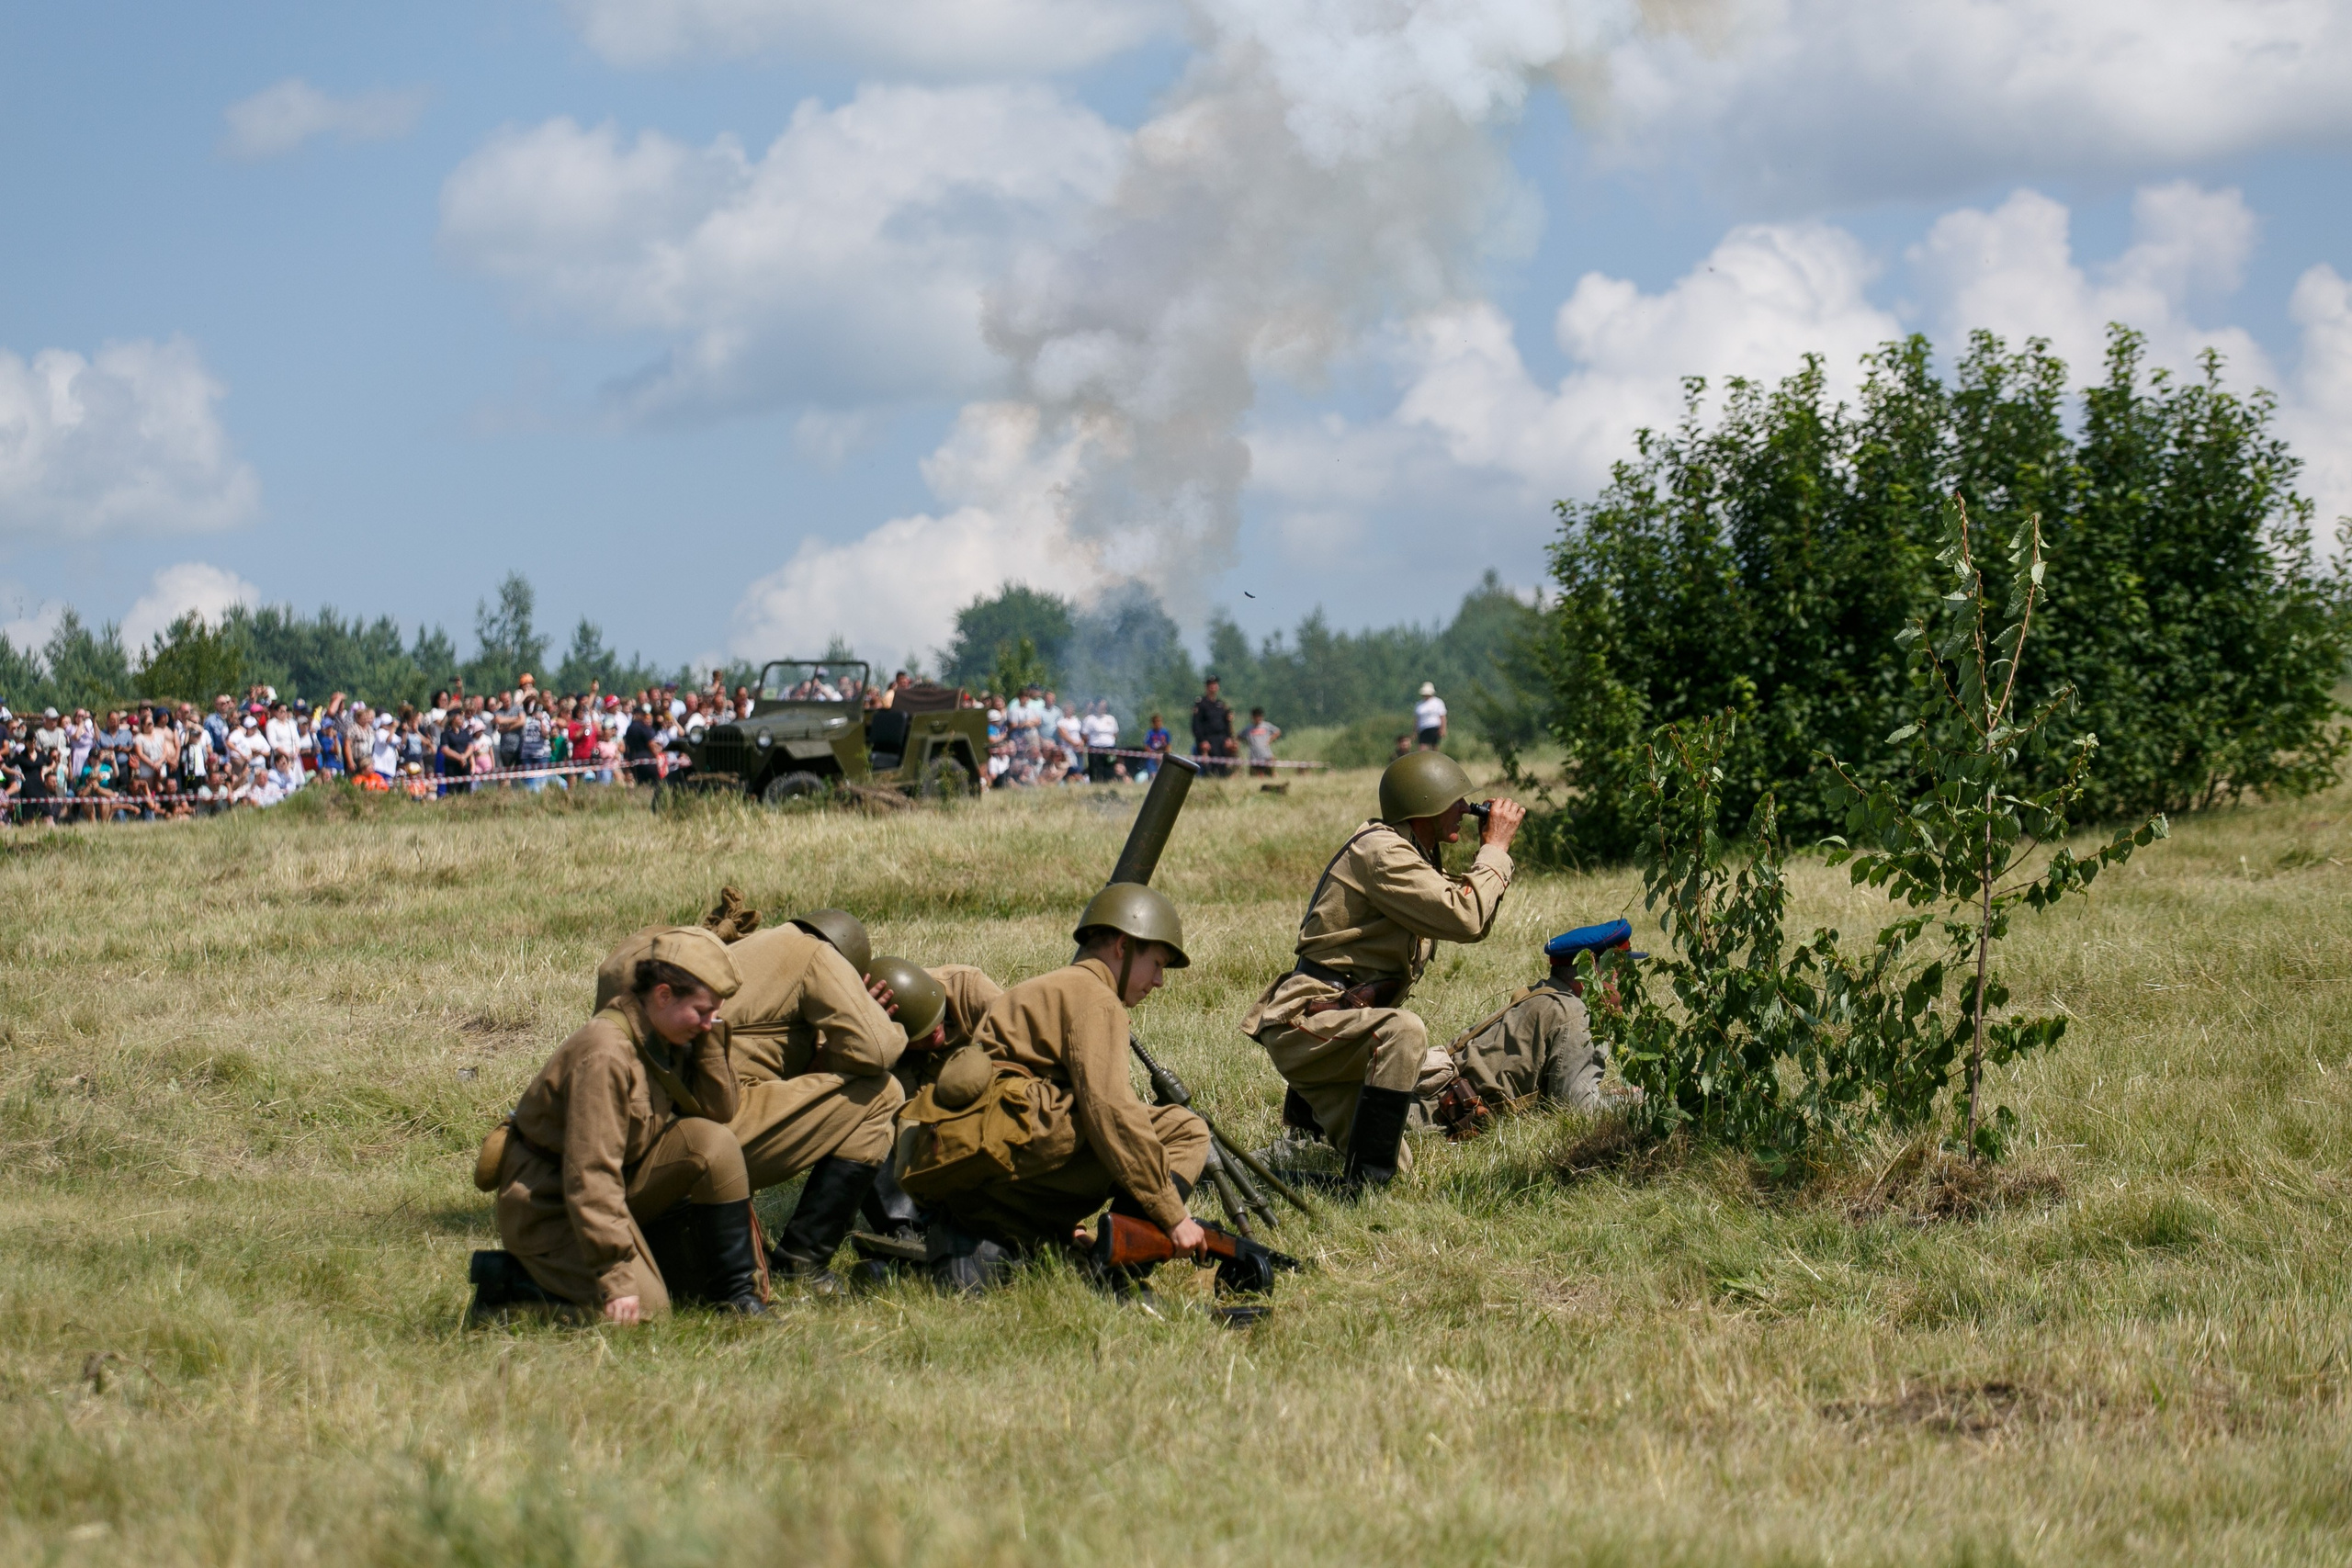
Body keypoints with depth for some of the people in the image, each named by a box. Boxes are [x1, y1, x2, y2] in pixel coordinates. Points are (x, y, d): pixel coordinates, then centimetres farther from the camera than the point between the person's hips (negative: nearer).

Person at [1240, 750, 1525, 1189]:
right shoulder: (1381, 851, -17)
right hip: (1307, 1021, -10)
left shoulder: (1413, 855, 15)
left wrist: (1493, 855, 7)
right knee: (1402, 1032, -38)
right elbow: (1465, 919, -26)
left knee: (1394, 1165, 12)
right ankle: (1366, 1185, -36)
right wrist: (1495, 849, -13)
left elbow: (1476, 926, 19)